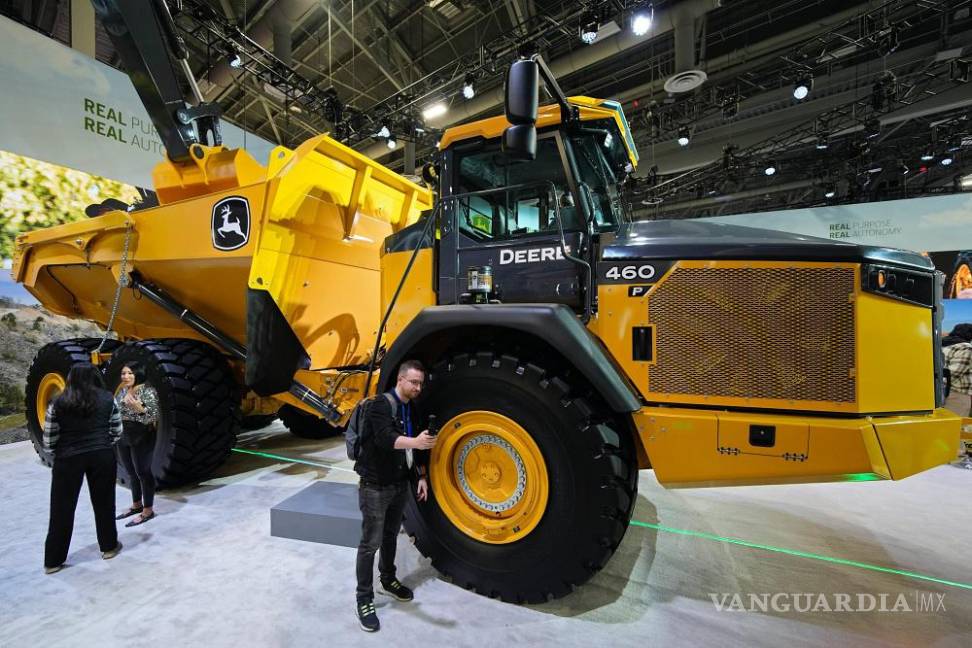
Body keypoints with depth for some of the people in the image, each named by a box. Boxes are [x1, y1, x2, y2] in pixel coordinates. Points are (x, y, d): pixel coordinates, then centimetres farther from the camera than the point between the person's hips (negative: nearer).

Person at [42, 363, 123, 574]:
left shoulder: (58, 404, -3)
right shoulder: (107, 399, -1)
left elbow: (48, 440, -2)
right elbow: (117, 430, 3)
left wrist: (59, 455, 14)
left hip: (68, 459, 0)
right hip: (102, 456, 1)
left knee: (62, 508, 11)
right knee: (104, 502, 13)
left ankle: (53, 560, 20)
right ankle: (109, 546, 26)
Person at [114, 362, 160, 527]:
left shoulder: (148, 391, -13)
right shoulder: (122, 391, 9)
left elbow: (154, 416, -20)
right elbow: (115, 412, 20)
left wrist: (139, 408, -36)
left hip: (142, 438, -7)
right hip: (123, 438, 7)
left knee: (143, 472, 0)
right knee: (131, 473, 16)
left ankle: (148, 510, 9)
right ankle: (136, 505, 31)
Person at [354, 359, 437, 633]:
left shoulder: (412, 409, 5)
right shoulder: (382, 404, -20)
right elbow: (385, 437, -37)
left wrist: (422, 476, 10)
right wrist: (414, 441, -53)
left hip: (399, 485, 7)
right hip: (375, 486, -7)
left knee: (391, 536, 22)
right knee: (371, 543, 2)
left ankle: (387, 581, 41)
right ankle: (364, 599, 18)